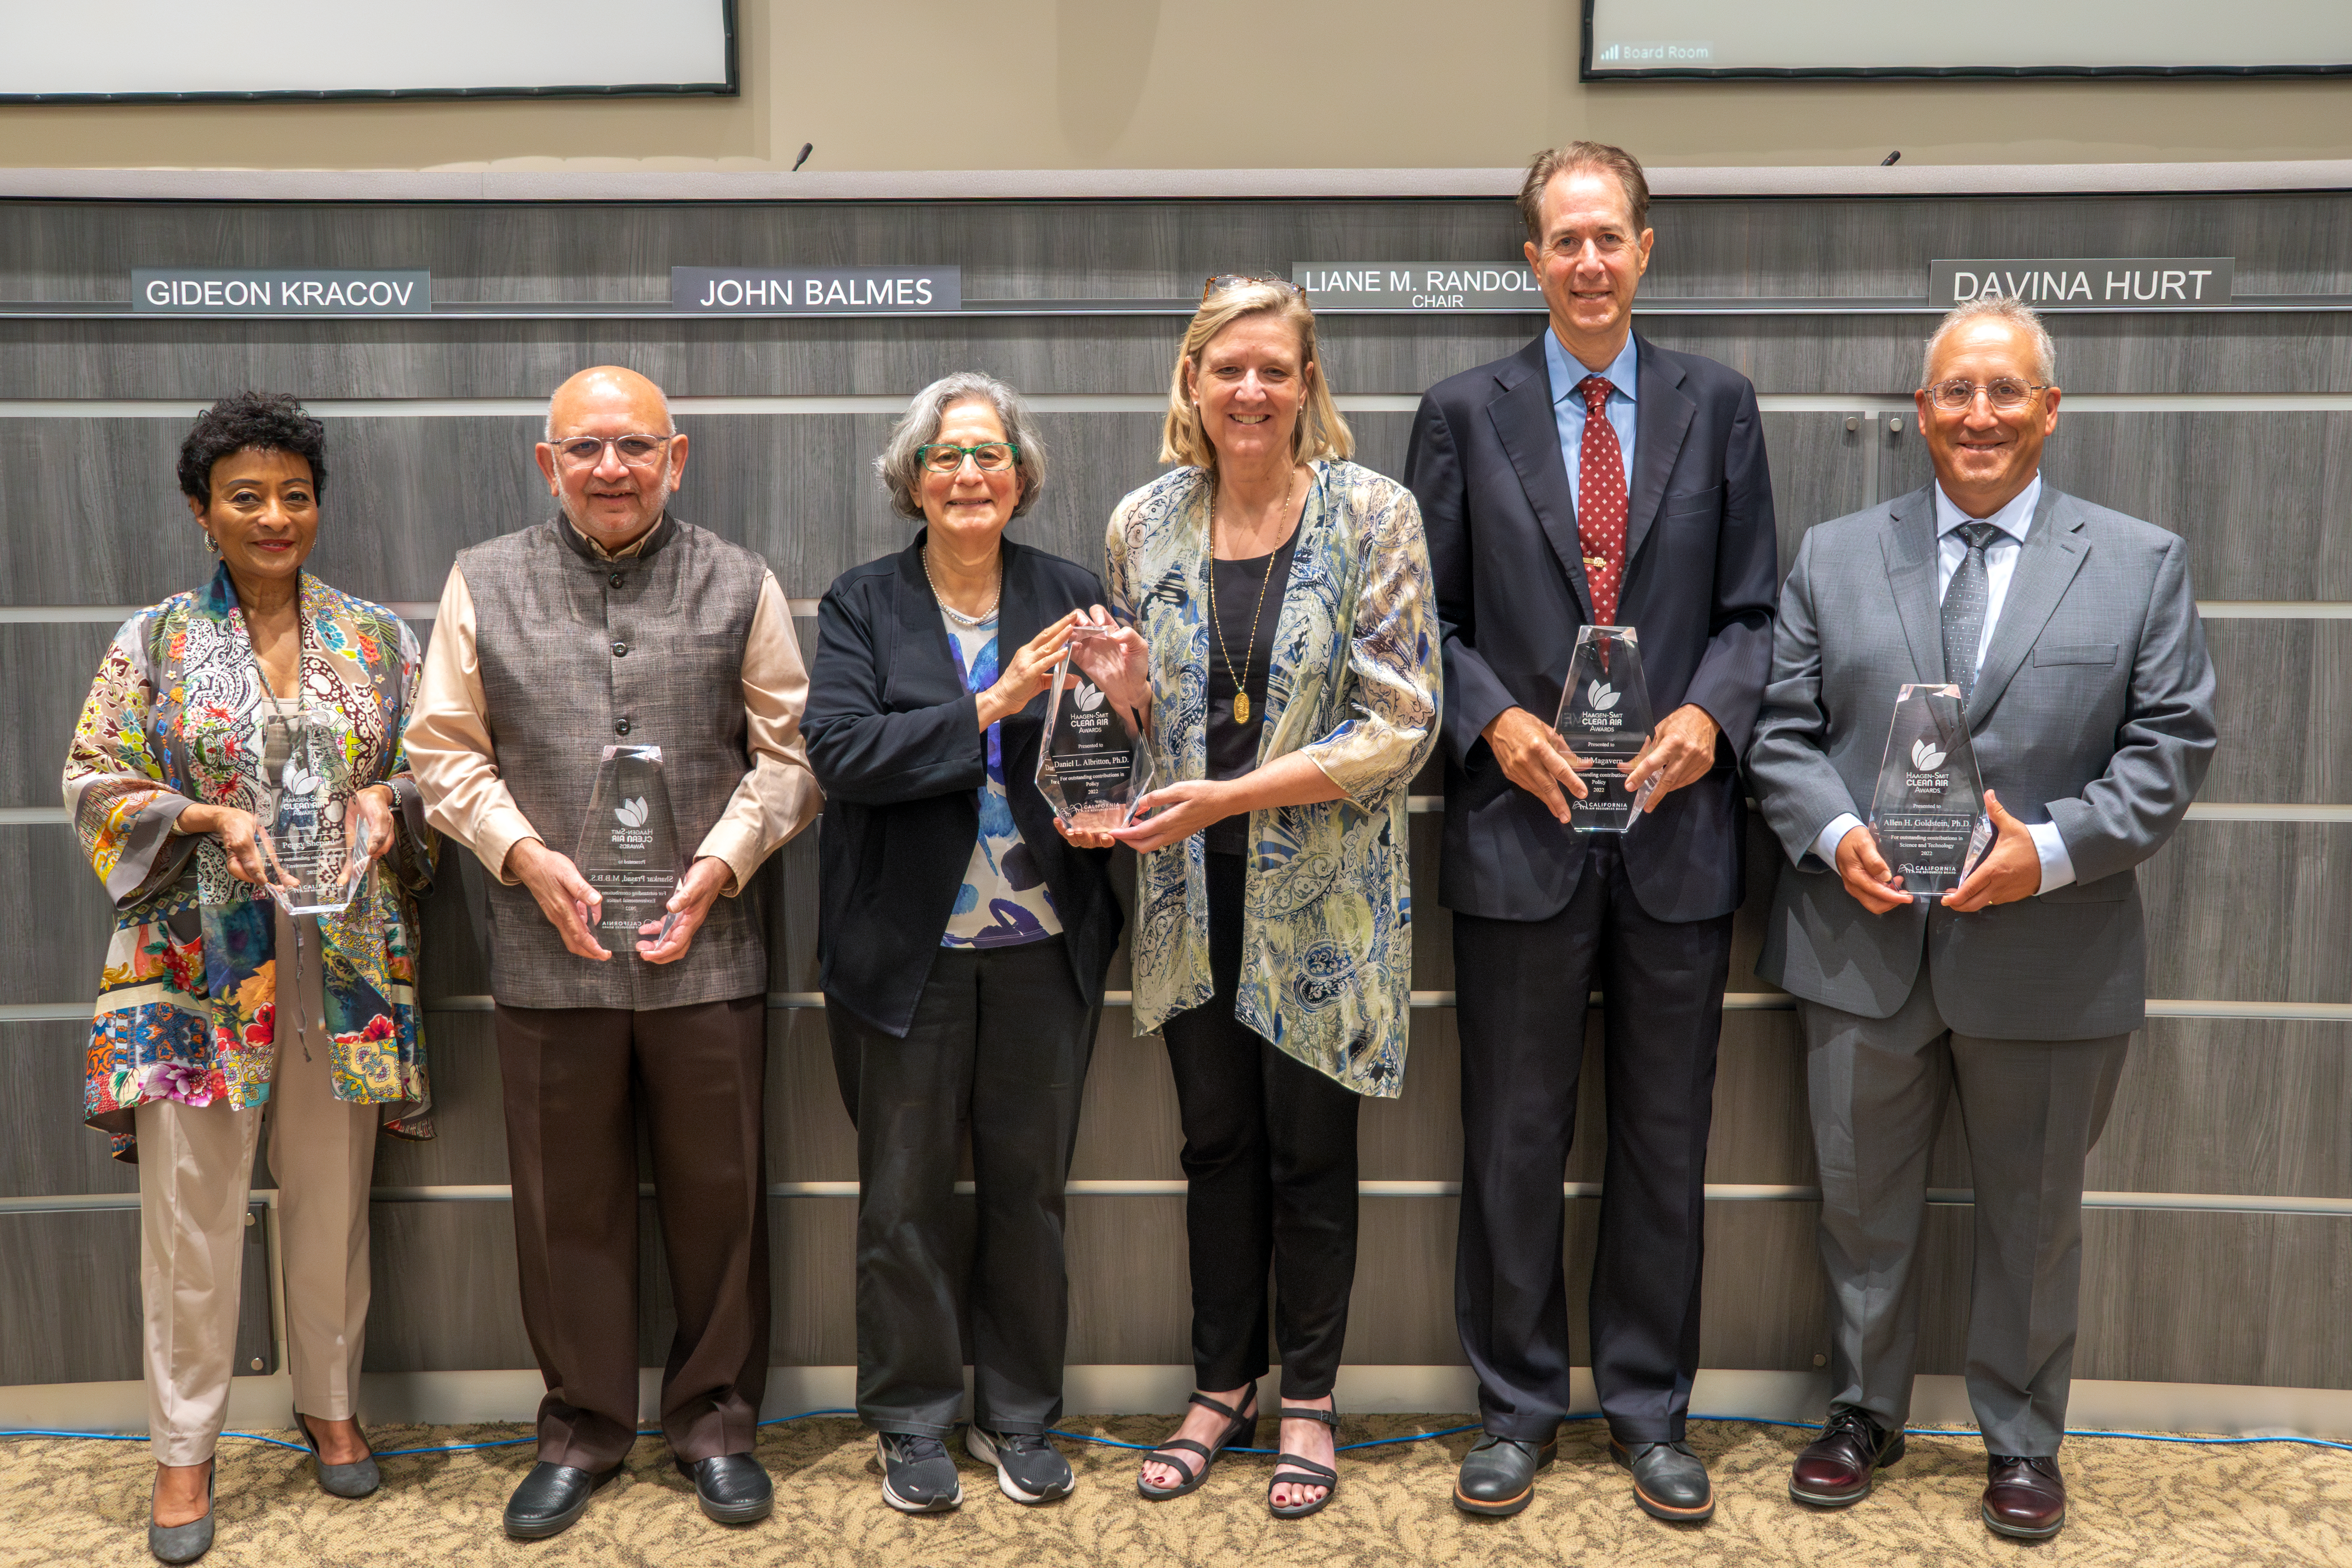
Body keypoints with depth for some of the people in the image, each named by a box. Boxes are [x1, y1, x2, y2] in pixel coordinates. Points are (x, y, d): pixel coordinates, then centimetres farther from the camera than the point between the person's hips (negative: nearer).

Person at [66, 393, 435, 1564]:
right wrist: (212, 819, -13)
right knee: (190, 1206, 2)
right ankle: (183, 1446, 17)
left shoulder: (376, 639, 7)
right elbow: (94, 783, 2)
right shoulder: (155, 641, 3)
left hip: (342, 956, 2)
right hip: (197, 958, -1)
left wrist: (383, 798, -10)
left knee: (332, 1198, 10)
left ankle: (329, 1404, 29)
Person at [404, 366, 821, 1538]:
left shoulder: (740, 585, 5)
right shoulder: (484, 584, 7)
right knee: (567, 1205, 11)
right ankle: (581, 1428, 29)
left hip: (708, 952, 0)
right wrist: (527, 857, -9)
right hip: (549, 957, 1)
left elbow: (787, 751, 2)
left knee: (718, 1197, 9)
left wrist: (718, 866, -11)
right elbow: (445, 749, 6)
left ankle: (714, 1418, 28)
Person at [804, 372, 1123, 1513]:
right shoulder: (862, 605, 0)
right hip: (909, 949, -1)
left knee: (1029, 1187, 12)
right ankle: (914, 1421, 28)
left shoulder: (1069, 596, 4)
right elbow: (840, 753, -15)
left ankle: (1019, 1413, 30)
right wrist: (989, 707, -21)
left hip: (1044, 949, 2)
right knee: (904, 1195, 9)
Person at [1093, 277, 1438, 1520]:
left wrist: (1233, 795, -19)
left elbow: (1400, 725, -12)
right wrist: (1126, 692, -10)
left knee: (1310, 1153, 8)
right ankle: (1222, 1383, 32)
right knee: (1216, 1145, 14)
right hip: (1194, 895, 3)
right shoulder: (1144, 523, 3)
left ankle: (1307, 1396, 29)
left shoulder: (1373, 513, -8)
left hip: (1321, 895, -3)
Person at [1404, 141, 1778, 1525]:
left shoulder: (1718, 405, 7)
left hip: (1678, 831, 1)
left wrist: (1710, 713, -12)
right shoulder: (1466, 413, 4)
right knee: (1514, 1143, 9)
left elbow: (1752, 609, 7)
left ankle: (1651, 1409, 29)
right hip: (1520, 828, -1)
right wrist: (1495, 720, -13)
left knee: (1666, 1143, 11)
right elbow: (1427, 617, 3)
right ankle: (1519, 1409, 26)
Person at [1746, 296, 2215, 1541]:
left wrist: (2051, 850, -15)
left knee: (2034, 1216, 14)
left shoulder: (2143, 564, 4)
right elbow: (1783, 731, 4)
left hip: (2049, 959, 0)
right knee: (1862, 1205, 13)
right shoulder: (1833, 558, 6)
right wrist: (1832, 834, -13)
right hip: (1864, 946, 1)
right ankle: (1864, 1415, 33)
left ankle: (2023, 1441, 34)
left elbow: (2171, 743, -1)